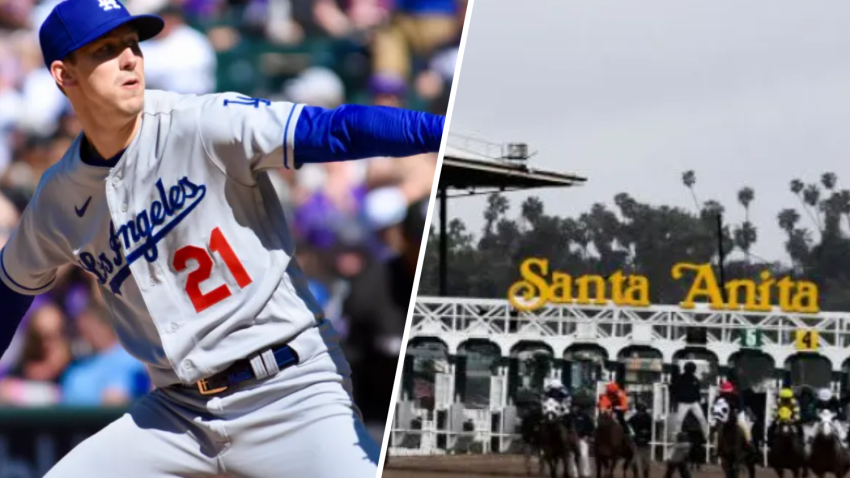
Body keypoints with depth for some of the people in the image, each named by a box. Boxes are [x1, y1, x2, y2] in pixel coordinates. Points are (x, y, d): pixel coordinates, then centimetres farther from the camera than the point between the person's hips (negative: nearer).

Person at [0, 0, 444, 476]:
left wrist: (446, 129, -35)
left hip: (291, 394, -5)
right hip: (177, 414, 5)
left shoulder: (204, 125, -9)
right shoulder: (59, 199, 6)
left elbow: (336, 130, -20)